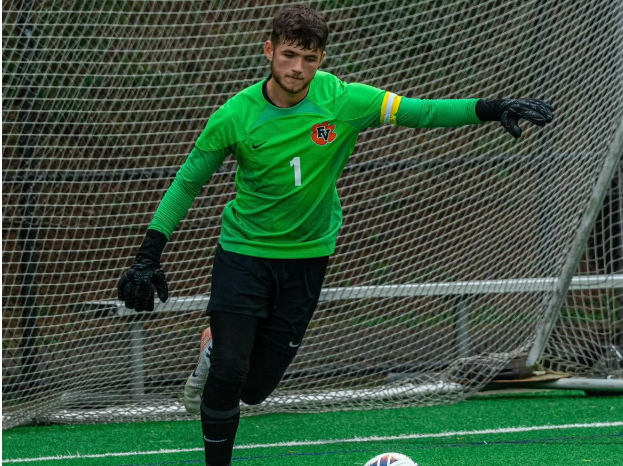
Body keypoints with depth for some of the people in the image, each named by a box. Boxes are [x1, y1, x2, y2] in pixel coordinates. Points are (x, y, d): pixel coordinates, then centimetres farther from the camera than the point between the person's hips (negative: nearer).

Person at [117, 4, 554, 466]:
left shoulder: (342, 101, -14)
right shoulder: (234, 117, -14)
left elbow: (419, 111, -13)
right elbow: (187, 183, -3)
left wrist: (490, 108, -26)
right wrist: (150, 255, -6)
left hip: (307, 255, 2)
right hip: (243, 251, -1)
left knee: (256, 387, 4)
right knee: (229, 374, -13)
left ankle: (218, 347, 38)